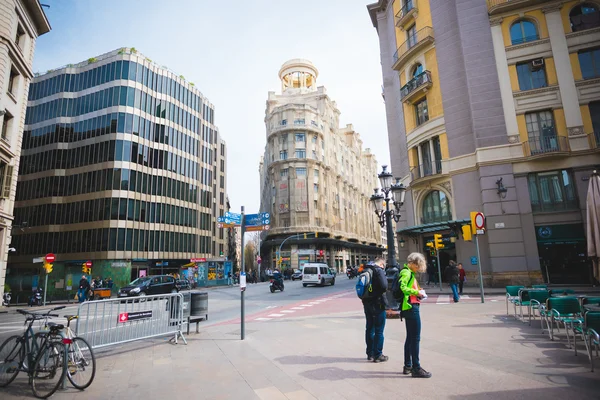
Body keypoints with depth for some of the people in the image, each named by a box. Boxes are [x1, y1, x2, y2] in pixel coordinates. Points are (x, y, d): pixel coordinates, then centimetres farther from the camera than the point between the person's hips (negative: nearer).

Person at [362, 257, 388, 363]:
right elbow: (384, 286, -24)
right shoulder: (379, 270, -14)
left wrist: (365, 296, 12)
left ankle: (370, 354, 25)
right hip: (378, 303, -7)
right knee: (379, 330, 2)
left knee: (369, 328, 16)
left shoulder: (365, 270, 10)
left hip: (367, 303, 8)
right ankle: (377, 355, 8)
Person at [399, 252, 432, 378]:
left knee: (410, 338, 15)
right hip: (411, 307, -10)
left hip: (410, 308, 10)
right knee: (415, 338, -4)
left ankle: (408, 366, 24)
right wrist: (417, 292, -19)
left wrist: (418, 292, 8)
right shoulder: (406, 272, -12)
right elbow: (403, 287, -24)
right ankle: (416, 368, 4)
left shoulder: (409, 273, 19)